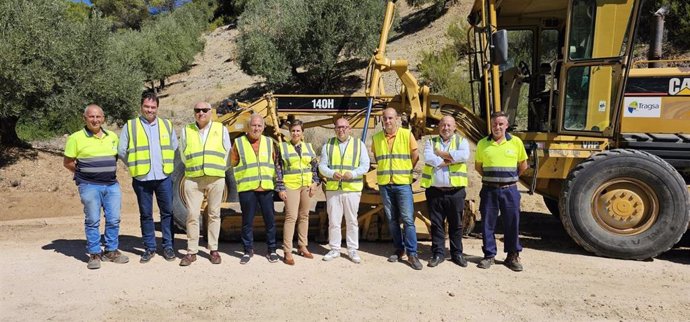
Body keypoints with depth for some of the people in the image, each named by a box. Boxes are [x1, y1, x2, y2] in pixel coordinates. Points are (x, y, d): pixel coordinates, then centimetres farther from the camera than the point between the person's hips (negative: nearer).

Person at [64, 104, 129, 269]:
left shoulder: (112, 136, 9)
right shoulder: (76, 138, -3)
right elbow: (67, 163, 3)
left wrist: (109, 172, 12)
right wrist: (83, 174, 5)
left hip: (112, 185, 4)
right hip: (89, 186, -4)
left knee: (114, 220, 6)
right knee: (92, 221, 1)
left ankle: (111, 251, 19)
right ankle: (94, 254, 12)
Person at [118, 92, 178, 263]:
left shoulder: (167, 125, 9)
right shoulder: (130, 126, 3)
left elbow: (175, 148, 15)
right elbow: (121, 151, 3)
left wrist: (168, 165, 9)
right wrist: (136, 165, 4)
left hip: (164, 177, 1)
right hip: (142, 178, -1)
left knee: (167, 212, 4)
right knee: (146, 214, 6)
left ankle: (168, 246, 14)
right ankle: (149, 248, 16)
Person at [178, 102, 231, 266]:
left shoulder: (221, 129, 5)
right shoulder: (186, 131, 7)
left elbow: (226, 154, 11)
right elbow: (183, 156, 15)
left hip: (216, 179, 0)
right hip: (193, 179, 0)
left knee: (214, 214, 6)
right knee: (192, 215, -2)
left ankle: (213, 250, 15)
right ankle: (191, 252, 7)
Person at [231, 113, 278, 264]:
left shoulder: (269, 142, 9)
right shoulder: (239, 143, 1)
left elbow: (275, 162, 16)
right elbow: (234, 164, 7)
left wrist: (273, 178, 8)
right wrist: (242, 179, 3)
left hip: (266, 188, 2)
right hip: (246, 189, -2)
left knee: (270, 219, 5)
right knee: (247, 221, 5)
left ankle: (272, 250, 18)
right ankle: (248, 250, 19)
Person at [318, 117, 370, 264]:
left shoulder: (359, 144, 5)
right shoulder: (328, 144, 9)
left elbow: (365, 165, 0)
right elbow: (322, 165, 6)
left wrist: (352, 174, -17)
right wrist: (332, 174, -14)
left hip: (352, 189, -1)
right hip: (332, 189, 1)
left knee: (352, 220, 6)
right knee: (333, 221, 5)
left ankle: (352, 250, 17)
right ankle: (335, 249, 19)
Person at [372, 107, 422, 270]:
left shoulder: (407, 134, -4)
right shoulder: (376, 138, 5)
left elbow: (415, 156, 3)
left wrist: (405, 171, 6)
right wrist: (385, 170, 10)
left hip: (403, 183, -3)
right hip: (384, 184, 3)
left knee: (408, 219, -5)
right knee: (392, 220, 10)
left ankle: (412, 254, 1)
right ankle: (399, 250, 22)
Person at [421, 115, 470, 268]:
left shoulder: (461, 141, 7)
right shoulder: (431, 141, 9)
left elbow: (464, 155, -16)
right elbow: (427, 158, -11)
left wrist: (441, 153, -9)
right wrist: (450, 159, -10)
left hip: (455, 191, -1)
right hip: (434, 190, 1)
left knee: (456, 224, 8)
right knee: (436, 223, 7)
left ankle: (457, 253, 21)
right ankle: (438, 253, 18)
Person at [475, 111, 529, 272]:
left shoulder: (516, 142, -1)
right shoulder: (483, 144, 2)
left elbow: (523, 165, 10)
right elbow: (478, 165, 14)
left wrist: (510, 178, 11)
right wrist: (489, 178, 8)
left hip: (509, 189, -1)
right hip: (489, 189, 1)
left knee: (512, 223, 5)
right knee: (488, 223, 5)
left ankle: (513, 256, 18)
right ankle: (489, 255, 17)